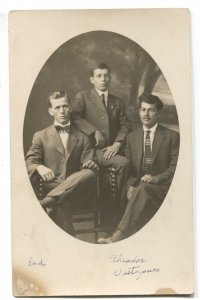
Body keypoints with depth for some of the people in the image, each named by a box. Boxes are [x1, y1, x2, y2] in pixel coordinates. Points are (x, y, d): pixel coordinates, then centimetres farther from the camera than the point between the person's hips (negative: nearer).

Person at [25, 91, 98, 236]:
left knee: (90, 173, -33)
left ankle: (46, 202, -40)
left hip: (75, 188, 2)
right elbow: (29, 164, 7)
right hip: (52, 187, -2)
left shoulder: (82, 138, 20)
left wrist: (91, 165, -14)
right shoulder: (41, 136, 16)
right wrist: (39, 167, -18)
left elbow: (87, 164, 13)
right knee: (59, 205, -38)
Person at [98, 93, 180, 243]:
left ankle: (119, 235, -47)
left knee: (143, 189, -37)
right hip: (138, 187, 3)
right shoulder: (132, 137, 19)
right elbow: (128, 168, 16)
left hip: (163, 189, -3)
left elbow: (175, 167, 0)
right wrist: (130, 185, -5)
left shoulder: (172, 136, 8)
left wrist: (156, 178, -18)